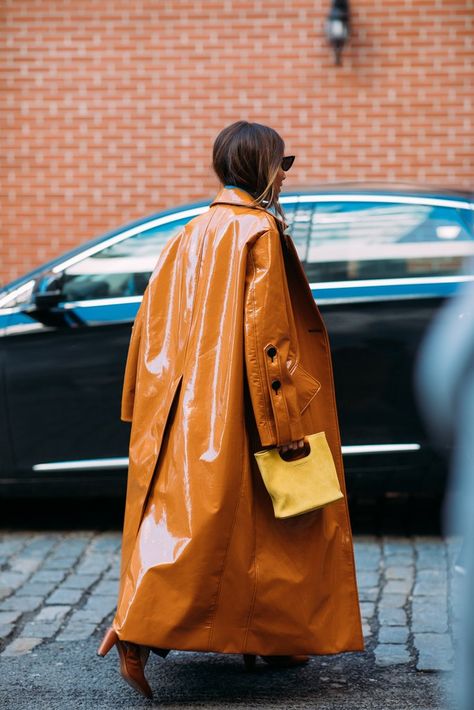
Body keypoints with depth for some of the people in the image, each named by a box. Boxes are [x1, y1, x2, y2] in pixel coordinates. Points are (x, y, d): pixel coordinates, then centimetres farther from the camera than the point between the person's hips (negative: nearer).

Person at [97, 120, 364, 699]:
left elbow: (154, 321, 14)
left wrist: (146, 407, 21)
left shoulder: (194, 233, 12)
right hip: (234, 411, -8)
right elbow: (265, 332, -18)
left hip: (187, 406, 8)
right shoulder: (259, 232, -11)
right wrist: (286, 422, -16)